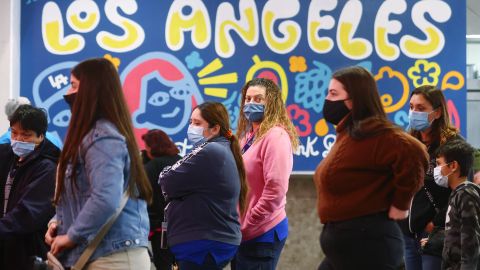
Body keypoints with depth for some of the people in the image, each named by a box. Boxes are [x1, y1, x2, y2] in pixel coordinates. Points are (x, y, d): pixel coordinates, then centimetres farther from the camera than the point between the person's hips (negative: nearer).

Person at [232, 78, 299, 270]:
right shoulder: (249, 136, 13)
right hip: (244, 234, 9)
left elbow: (275, 191, -20)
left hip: (262, 234, -9)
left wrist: (245, 227, -16)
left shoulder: (276, 136, -12)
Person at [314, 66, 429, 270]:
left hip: (367, 242, -11)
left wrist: (400, 204, -21)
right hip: (344, 243, 11)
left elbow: (413, 153, -30)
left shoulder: (372, 134, -16)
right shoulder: (348, 134, 15)